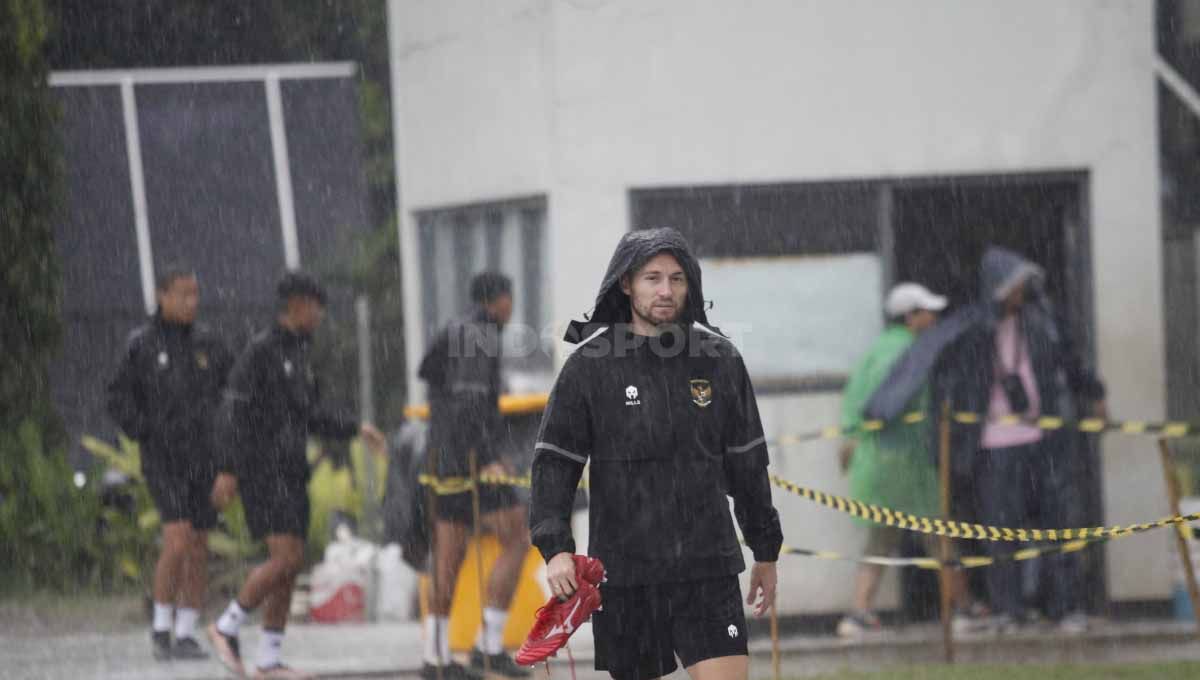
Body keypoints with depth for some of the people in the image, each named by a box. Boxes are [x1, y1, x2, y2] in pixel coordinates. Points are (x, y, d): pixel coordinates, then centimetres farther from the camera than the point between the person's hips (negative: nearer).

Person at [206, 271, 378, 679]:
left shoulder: (299, 354, 16)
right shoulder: (260, 350, -11)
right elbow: (235, 411, -15)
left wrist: (354, 428, 14)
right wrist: (229, 470, -20)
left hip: (291, 473, 9)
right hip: (261, 471, -9)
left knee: (291, 568, 5)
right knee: (286, 559, -17)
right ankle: (227, 628, -3)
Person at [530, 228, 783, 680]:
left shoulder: (720, 359, 6)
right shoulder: (590, 366, -2)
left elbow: (747, 460, 14)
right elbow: (554, 461, -2)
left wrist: (766, 550, 18)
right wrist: (555, 547, -15)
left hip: (708, 566, 1)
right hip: (623, 571, -1)